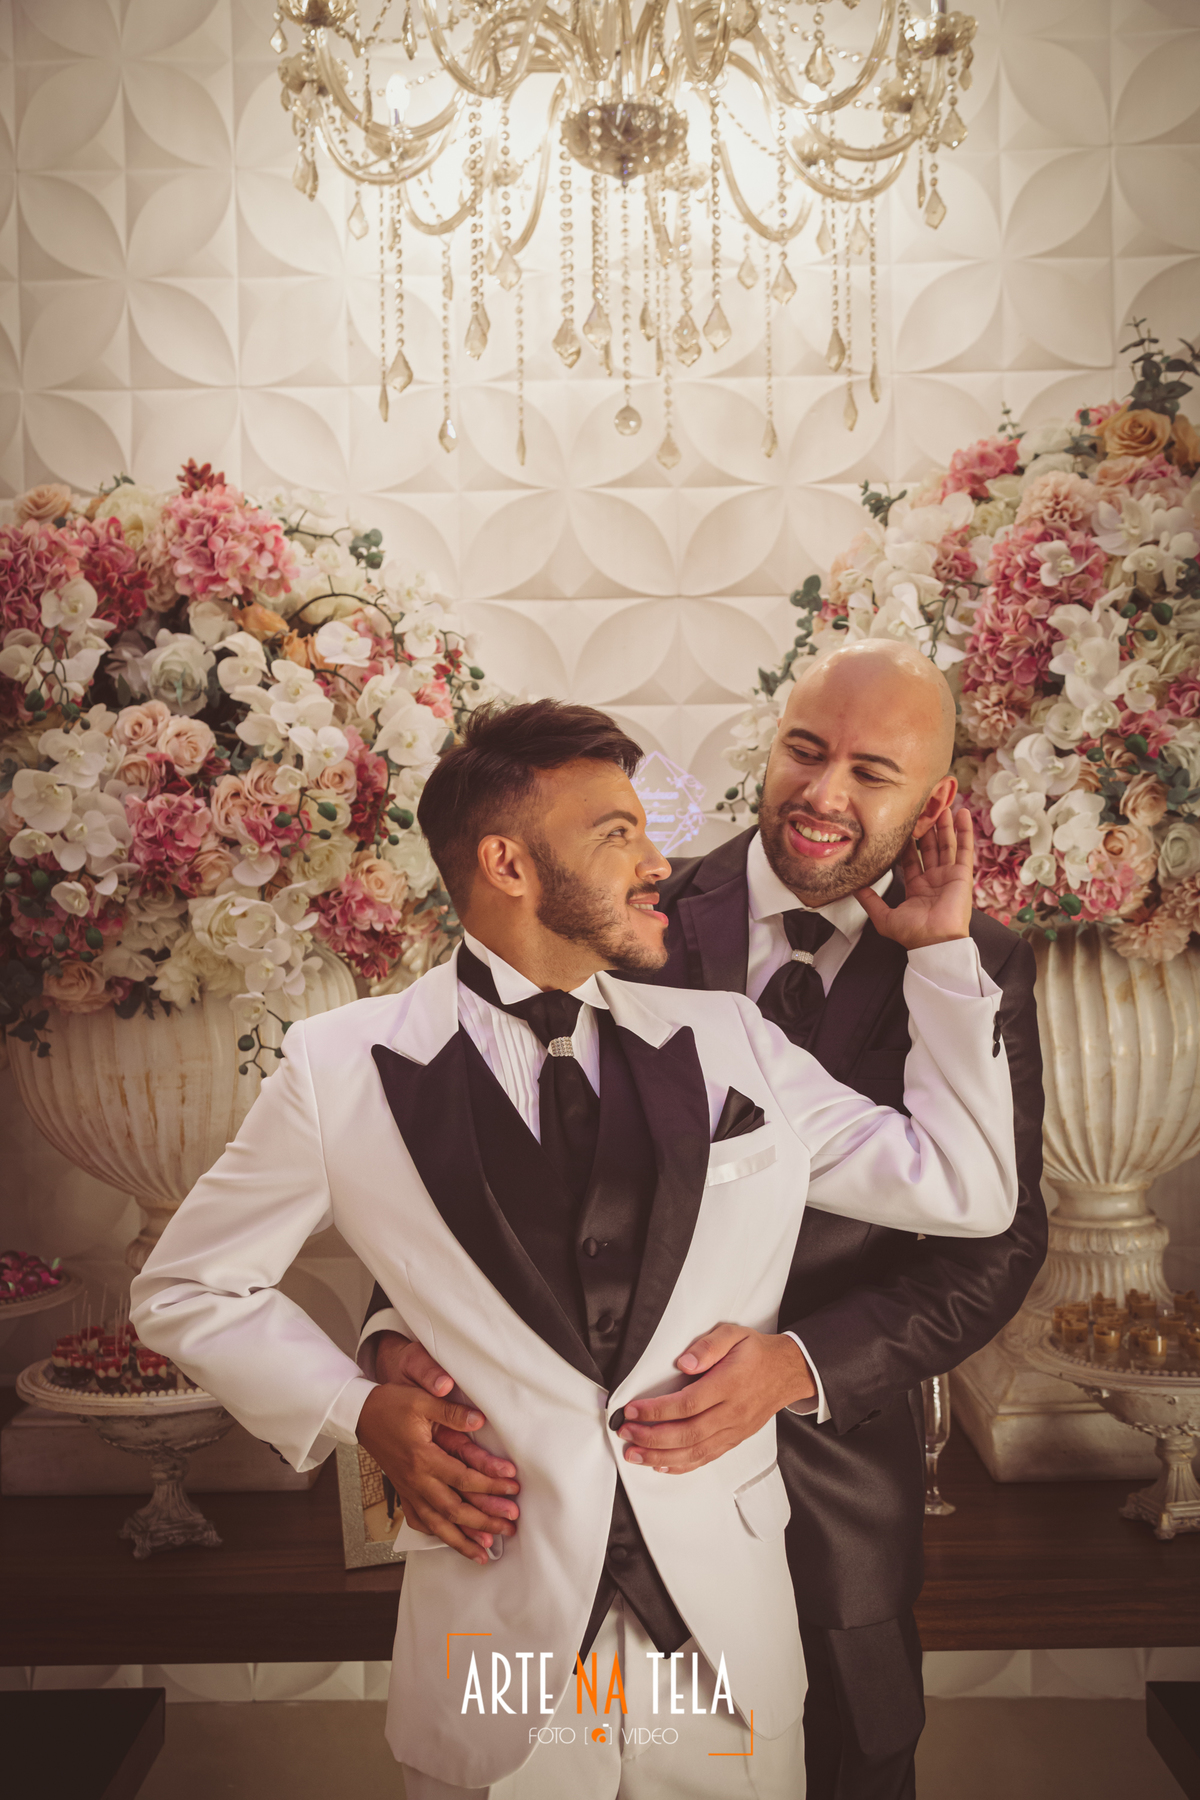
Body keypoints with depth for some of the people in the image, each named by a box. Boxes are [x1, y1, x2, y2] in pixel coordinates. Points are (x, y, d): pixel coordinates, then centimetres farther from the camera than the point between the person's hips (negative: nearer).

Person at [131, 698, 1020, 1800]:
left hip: (730, 1626, 3)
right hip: (497, 1639, -2)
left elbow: (966, 1188, 3)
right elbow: (187, 1288, 5)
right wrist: (356, 1409, -8)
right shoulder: (339, 1071, -6)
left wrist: (941, 947, 0)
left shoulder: (729, 1040, 2)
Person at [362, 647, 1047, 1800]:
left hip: (835, 1474, 0)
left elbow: (994, 1240, -13)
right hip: (613, 1447, 0)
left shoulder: (979, 973, -8)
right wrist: (398, 1338, -33)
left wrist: (798, 1366, -29)